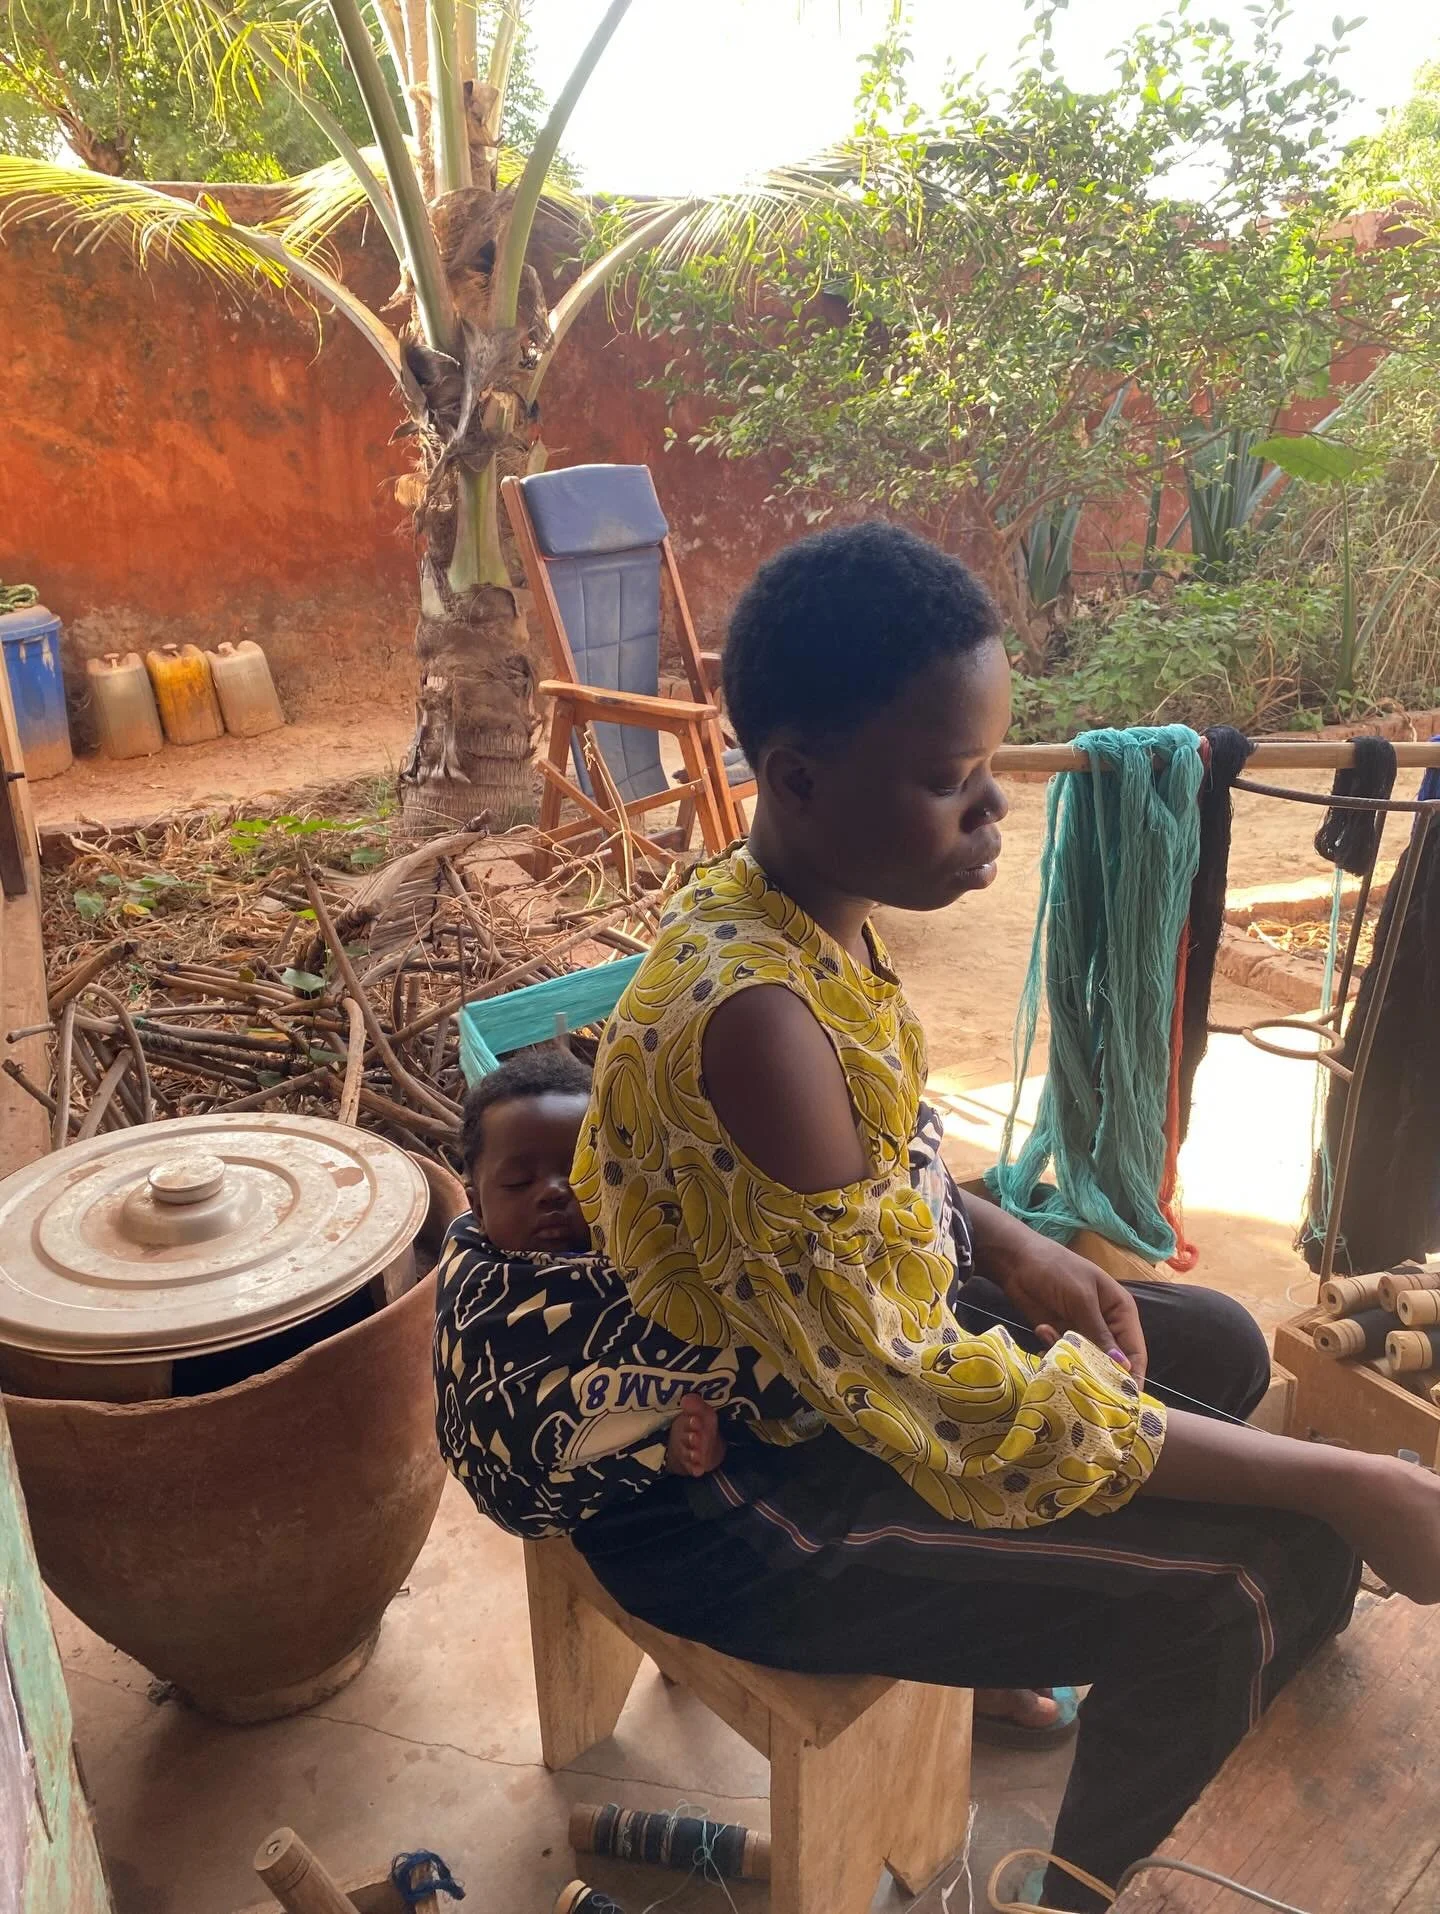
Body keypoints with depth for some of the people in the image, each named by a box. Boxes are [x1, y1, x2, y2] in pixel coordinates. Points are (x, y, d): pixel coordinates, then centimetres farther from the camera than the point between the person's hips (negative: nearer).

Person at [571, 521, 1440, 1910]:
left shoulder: (806, 910, -6)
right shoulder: (751, 1017, -35)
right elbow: (925, 1403, -30)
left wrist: (1010, 1249, -3)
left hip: (830, 1325, 9)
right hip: (717, 1495, -8)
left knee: (1219, 1349, 15)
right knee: (1266, 1577, -14)